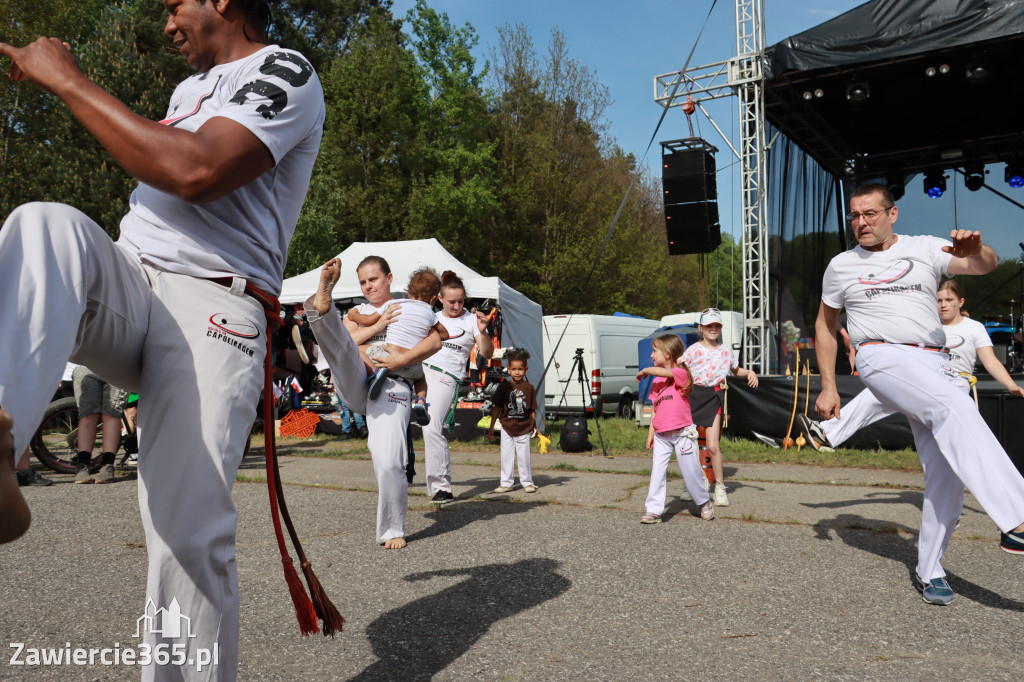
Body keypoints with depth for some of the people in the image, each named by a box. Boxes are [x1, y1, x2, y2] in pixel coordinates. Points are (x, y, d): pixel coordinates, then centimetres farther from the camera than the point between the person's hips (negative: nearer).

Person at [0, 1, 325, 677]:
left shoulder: (286, 73, 0)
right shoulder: (188, 88, 29)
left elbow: (194, 172, -17)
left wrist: (67, 78, -8)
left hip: (214, 309, -7)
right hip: (125, 284, 7)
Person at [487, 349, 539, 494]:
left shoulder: (529, 388, -1)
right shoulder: (504, 387, -1)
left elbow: (532, 410, 5)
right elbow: (497, 407, 5)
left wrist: (534, 426, 6)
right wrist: (491, 427, 7)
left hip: (524, 429, -1)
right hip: (507, 428, 1)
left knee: (523, 456, 2)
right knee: (506, 456, 5)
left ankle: (527, 482, 15)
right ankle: (506, 482, 16)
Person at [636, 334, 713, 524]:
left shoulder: (681, 373, -9)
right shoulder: (656, 381, 12)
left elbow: (663, 372, -29)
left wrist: (644, 371, -9)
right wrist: (651, 433, 11)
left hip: (682, 433, -6)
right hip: (661, 435, 6)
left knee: (690, 471, 3)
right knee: (657, 471, 0)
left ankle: (705, 503, 25)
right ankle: (654, 510, 2)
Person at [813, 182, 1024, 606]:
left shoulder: (925, 249, 11)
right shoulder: (842, 266, 13)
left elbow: (985, 265, -3)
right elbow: (824, 326, 20)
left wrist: (976, 250, -28)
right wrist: (828, 387, 14)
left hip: (935, 364, 3)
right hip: (883, 359, -2)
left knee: (946, 472, -2)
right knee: (956, 408, -31)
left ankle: (929, 571, 12)